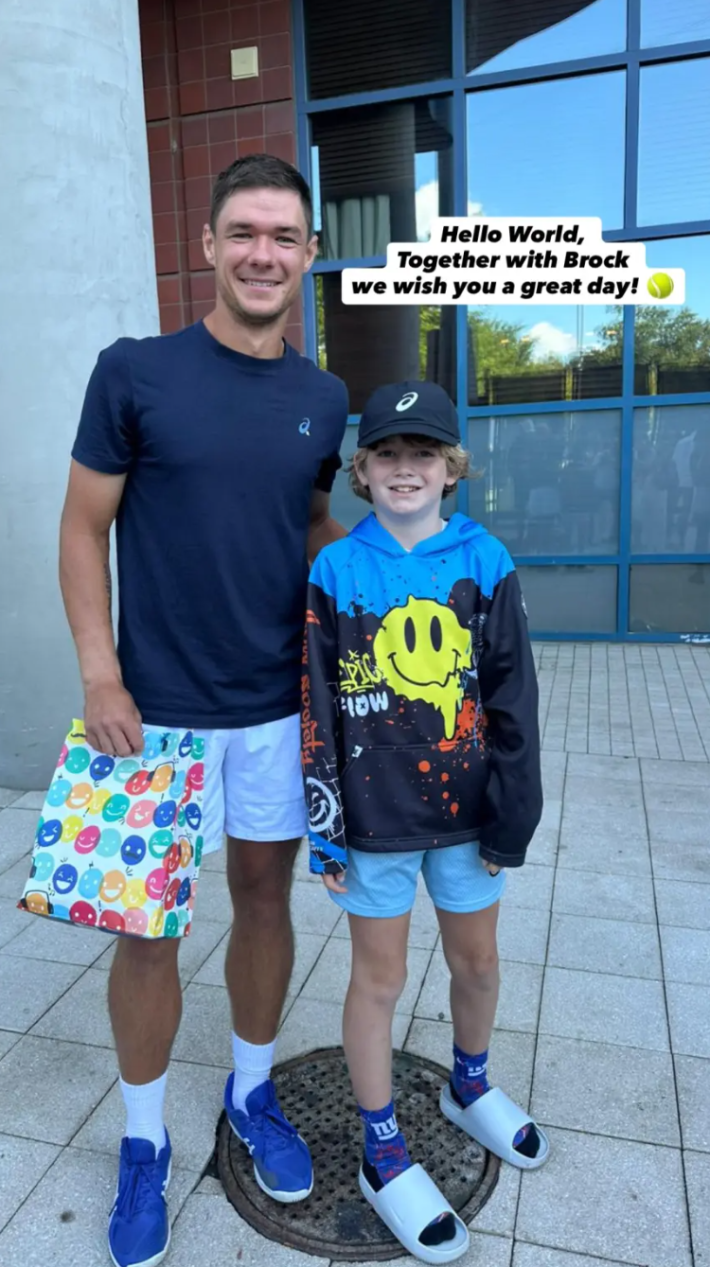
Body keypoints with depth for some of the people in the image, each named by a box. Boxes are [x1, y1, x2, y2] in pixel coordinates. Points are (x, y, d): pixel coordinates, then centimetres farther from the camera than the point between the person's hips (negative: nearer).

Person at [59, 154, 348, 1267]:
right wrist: (98, 671, -12)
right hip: (158, 709, -3)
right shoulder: (135, 372, -6)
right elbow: (85, 528, -3)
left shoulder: (325, 400, 4)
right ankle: (144, 1141, 33)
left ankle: (252, 1091, 41)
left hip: (279, 708, 4)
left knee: (266, 897, 16)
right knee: (147, 926, 8)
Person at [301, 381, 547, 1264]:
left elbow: (512, 702, -2)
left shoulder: (485, 564, -5)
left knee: (477, 961, 20)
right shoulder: (333, 572, -9)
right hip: (374, 819, -2)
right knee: (379, 977, 13)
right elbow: (314, 711, -6)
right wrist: (325, 830, -5)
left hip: (465, 809, 2)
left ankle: (469, 1087, 50)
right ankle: (384, 1154, 34)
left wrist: (512, 820, -1)